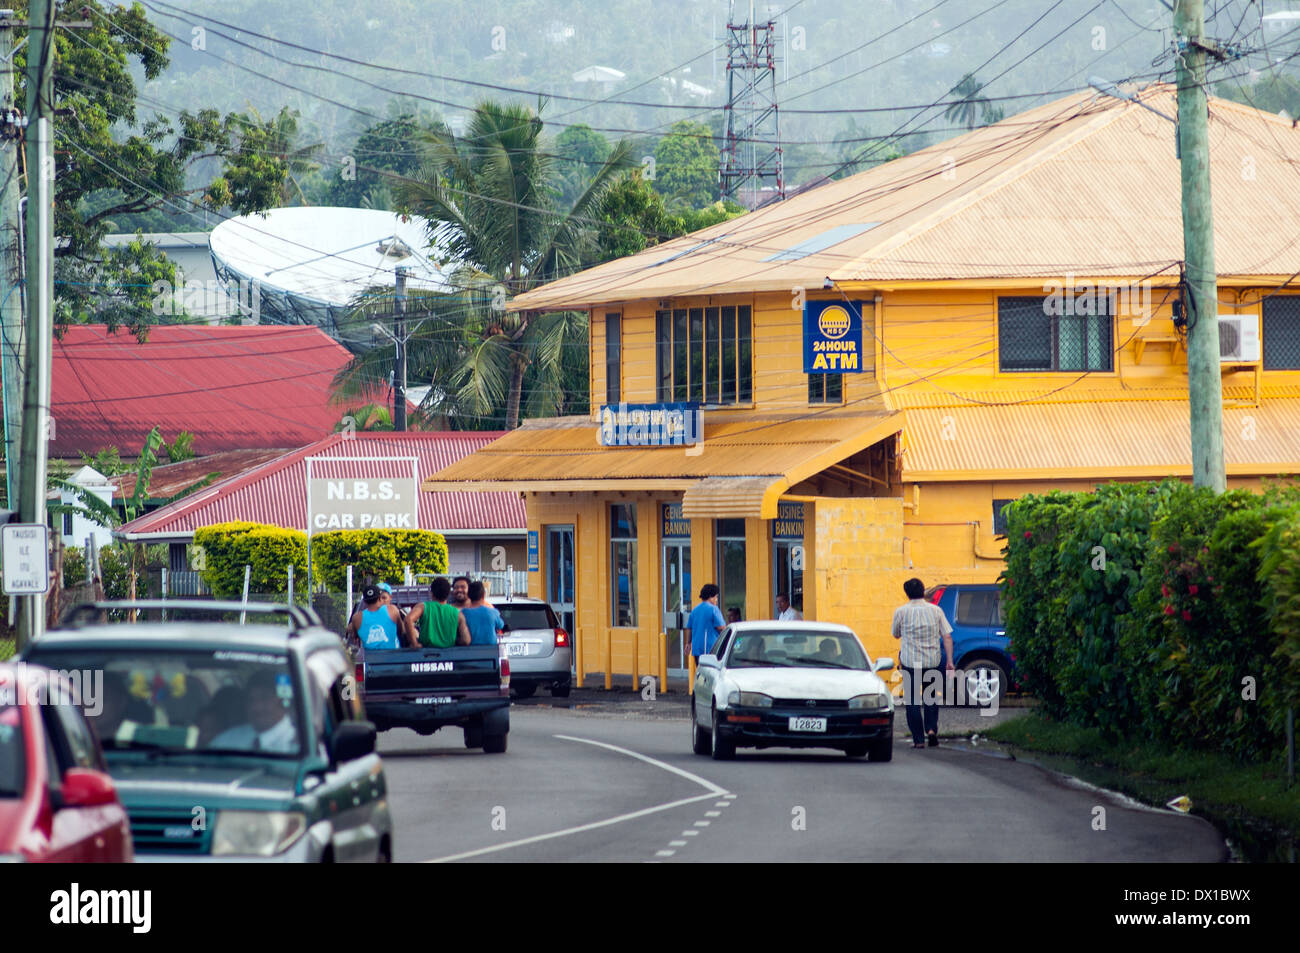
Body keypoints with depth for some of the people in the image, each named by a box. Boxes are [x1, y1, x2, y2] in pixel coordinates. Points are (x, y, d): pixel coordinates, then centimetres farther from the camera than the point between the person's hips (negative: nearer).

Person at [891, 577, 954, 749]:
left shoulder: (901, 612, -5)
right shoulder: (936, 610, 1)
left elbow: (896, 634, 10)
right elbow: (947, 637, -2)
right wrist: (949, 661, 0)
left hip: (910, 662, -2)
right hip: (933, 661, 2)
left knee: (913, 701, 4)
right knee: (931, 696, 19)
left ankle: (918, 739, -1)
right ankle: (931, 729, 1)